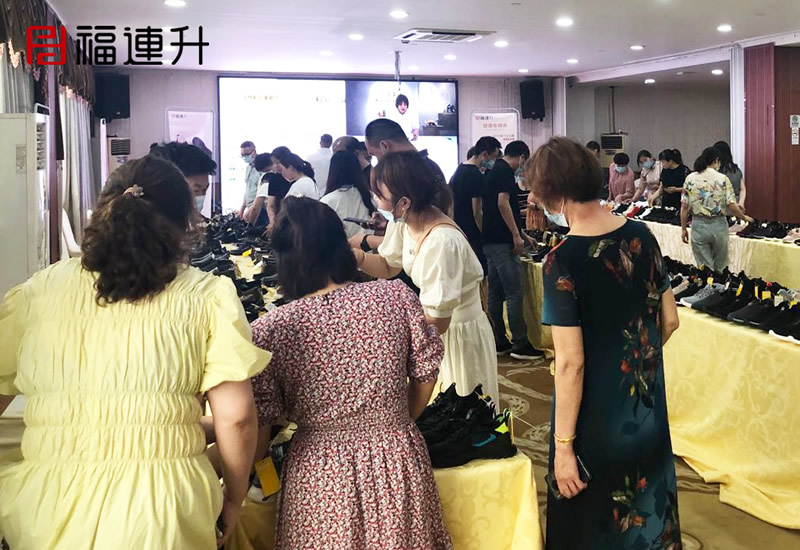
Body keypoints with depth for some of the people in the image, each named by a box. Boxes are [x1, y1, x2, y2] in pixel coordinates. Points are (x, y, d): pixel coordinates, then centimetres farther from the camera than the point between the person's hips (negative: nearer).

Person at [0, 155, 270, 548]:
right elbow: (236, 415, -7)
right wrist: (234, 498, 10)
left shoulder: (39, 291, 2)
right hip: (161, 512, -2)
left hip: (46, 508, 2)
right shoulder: (206, 295, -3)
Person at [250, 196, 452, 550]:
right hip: (397, 465, 1)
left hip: (320, 477, -1)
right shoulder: (397, 296, -11)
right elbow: (426, 375, 1)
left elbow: (260, 427, -7)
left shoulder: (269, 330, -14)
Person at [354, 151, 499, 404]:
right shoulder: (404, 222, -8)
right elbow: (389, 267, 11)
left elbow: (436, 323, -29)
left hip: (458, 334, -8)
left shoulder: (441, 242, -33)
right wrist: (357, 257, -9)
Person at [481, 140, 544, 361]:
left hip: (491, 240, 10)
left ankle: (500, 342, 16)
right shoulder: (505, 172, -9)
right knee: (514, 293, -7)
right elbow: (503, 203, -21)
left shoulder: (494, 170, 20)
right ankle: (520, 344, -4)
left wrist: (521, 233, 34)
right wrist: (516, 235, -19)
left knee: (496, 293, 11)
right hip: (503, 242, -10)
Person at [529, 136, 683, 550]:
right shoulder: (640, 235, -6)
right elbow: (669, 320, 4)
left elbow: (571, 362, -23)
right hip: (649, 404, 6)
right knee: (649, 501, 24)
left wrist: (563, 445, -16)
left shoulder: (563, 262, -23)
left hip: (597, 417, -5)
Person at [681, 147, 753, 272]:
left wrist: (683, 228, 8)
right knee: (720, 268, 12)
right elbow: (731, 205, -6)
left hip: (698, 225, 1)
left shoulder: (690, 178, 0)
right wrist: (744, 217, 12)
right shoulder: (722, 179, -5)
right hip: (718, 225, -1)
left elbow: (684, 206, -1)